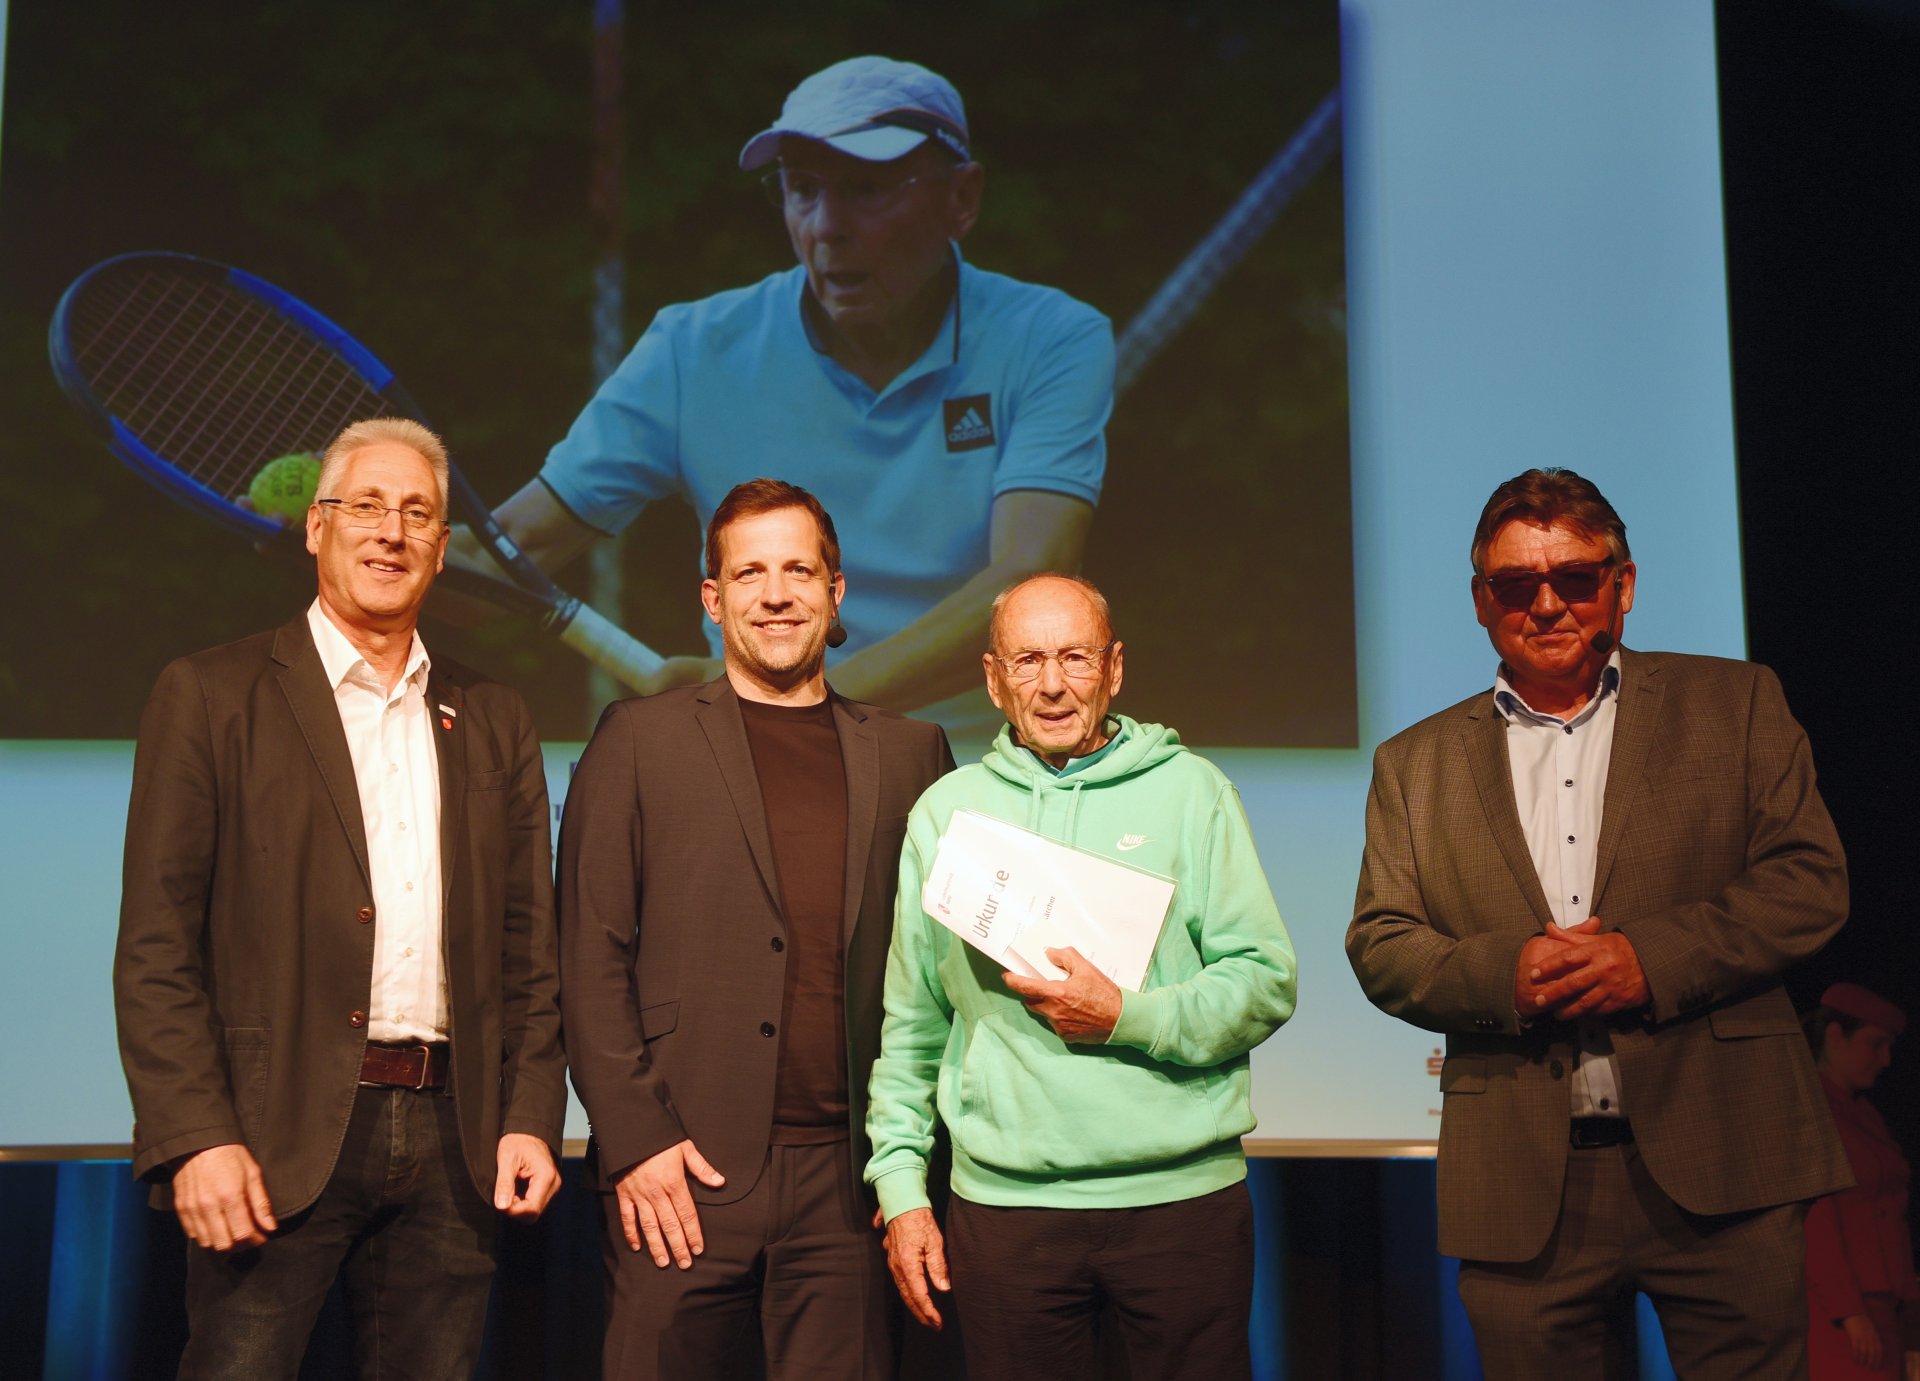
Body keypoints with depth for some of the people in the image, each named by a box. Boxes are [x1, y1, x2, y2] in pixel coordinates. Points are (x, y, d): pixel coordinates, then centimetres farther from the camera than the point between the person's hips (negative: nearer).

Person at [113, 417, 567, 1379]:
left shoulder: (493, 722, 14)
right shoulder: (210, 697, 2)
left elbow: (527, 944, 14)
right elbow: (156, 946, -4)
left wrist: (530, 1117, 3)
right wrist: (194, 1138, -12)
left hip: (451, 1142, 4)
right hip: (278, 1143, -3)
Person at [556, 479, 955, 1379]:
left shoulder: (909, 753, 12)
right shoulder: (640, 740, 6)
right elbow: (591, 960, 1)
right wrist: (634, 1139, -7)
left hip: (848, 1181, 2)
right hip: (682, 1174, -1)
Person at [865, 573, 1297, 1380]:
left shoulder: (1190, 789, 3)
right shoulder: (947, 810, 8)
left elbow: (1267, 982, -1)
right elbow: (910, 1027, 11)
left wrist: (1129, 1018, -15)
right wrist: (900, 1186, 6)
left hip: (1186, 1195, -1)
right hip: (1005, 1200, 1)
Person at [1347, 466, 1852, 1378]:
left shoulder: (1734, 706, 9)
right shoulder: (1415, 764, 13)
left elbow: (1810, 881, 1)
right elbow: (1378, 946, 7)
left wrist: (1653, 958, -13)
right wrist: (1501, 973, -13)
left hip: (1720, 1164, -1)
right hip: (1524, 1190, 1)